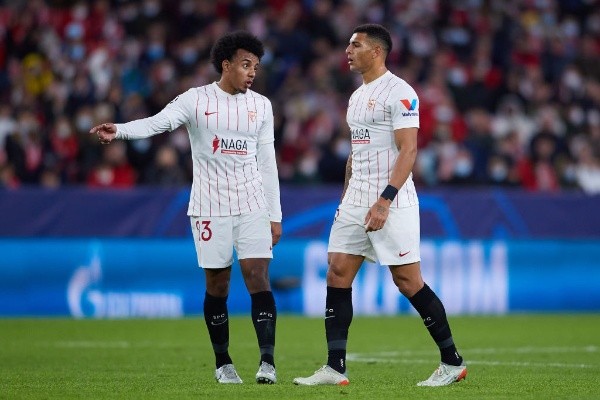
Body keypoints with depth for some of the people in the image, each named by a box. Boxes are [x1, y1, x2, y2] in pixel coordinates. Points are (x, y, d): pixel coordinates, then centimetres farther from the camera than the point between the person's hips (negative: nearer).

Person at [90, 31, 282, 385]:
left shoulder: (261, 106, 8)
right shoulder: (197, 100, -2)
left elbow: (267, 162, 10)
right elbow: (157, 122, -18)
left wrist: (275, 215, 8)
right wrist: (119, 130, -37)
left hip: (253, 205, 2)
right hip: (210, 206, -2)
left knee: (258, 277, -10)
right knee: (217, 285, 3)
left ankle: (268, 362, -13)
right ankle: (223, 364, 15)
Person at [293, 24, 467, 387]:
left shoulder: (399, 92, -12)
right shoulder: (357, 96, 17)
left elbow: (408, 151, -18)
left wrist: (384, 201, -25)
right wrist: (345, 201, 20)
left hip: (391, 203, -9)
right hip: (357, 200, 9)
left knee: (408, 281, -6)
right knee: (337, 275, 1)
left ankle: (453, 362, 5)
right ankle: (335, 368, 1)